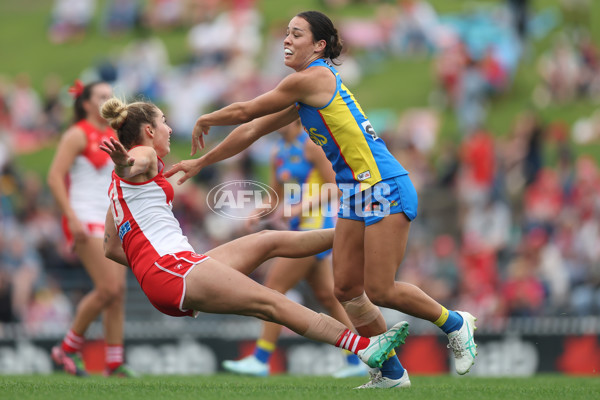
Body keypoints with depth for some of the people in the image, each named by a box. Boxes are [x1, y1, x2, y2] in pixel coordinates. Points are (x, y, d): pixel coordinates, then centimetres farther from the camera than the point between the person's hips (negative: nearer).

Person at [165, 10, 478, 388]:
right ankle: (392, 373, 13)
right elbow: (253, 129, 22)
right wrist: (200, 163, 24)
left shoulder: (314, 78, -14)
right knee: (346, 289, 4)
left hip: (385, 187, -10)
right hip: (356, 192, 10)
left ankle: (455, 323, 11)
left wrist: (205, 121, 12)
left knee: (379, 291, -11)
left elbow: (245, 111, -6)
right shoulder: (306, 92, 15)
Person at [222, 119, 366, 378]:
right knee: (327, 295, 11)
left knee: (274, 286, -11)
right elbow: (276, 197, 21)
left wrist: (301, 208, -21)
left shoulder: (312, 145, -11)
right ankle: (355, 361, 16)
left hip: (315, 225, -9)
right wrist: (257, 215, 2)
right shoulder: (278, 152, 14)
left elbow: (336, 188, -13)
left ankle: (260, 360, -9)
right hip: (300, 228, 9)